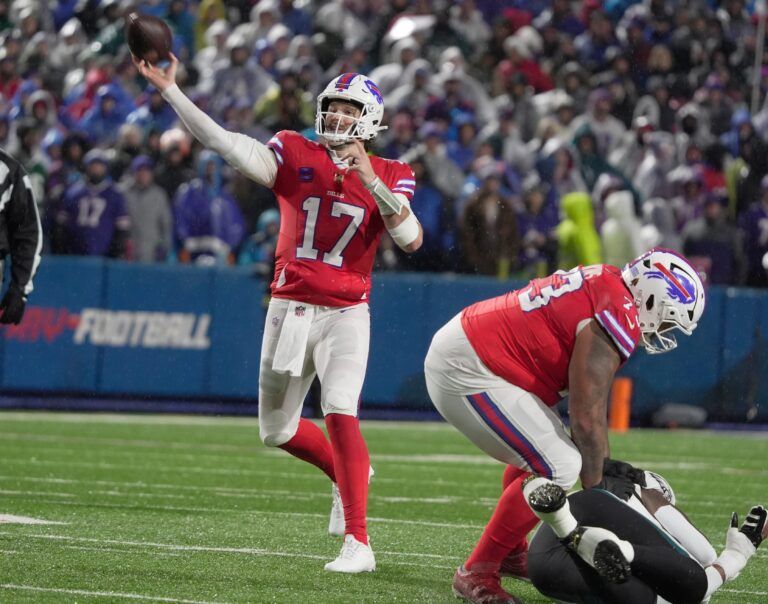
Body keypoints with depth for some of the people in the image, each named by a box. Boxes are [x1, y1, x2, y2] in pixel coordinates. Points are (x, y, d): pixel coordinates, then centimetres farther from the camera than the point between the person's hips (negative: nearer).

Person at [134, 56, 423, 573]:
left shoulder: (388, 177, -1)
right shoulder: (295, 156, 1)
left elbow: (411, 240, -16)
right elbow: (224, 142, -10)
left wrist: (370, 181, -24)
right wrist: (169, 89, -18)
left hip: (345, 314, -4)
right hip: (289, 309, 4)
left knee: (340, 412, -24)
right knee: (276, 430, 14)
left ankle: (358, 543, -24)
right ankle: (347, 473, 43)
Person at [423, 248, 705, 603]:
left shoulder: (604, 285, 11)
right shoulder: (616, 321, -18)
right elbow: (588, 418, -16)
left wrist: (603, 468, 21)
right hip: (466, 373, -11)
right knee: (556, 469, -12)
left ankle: (511, 552, 35)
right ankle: (476, 572, -3)